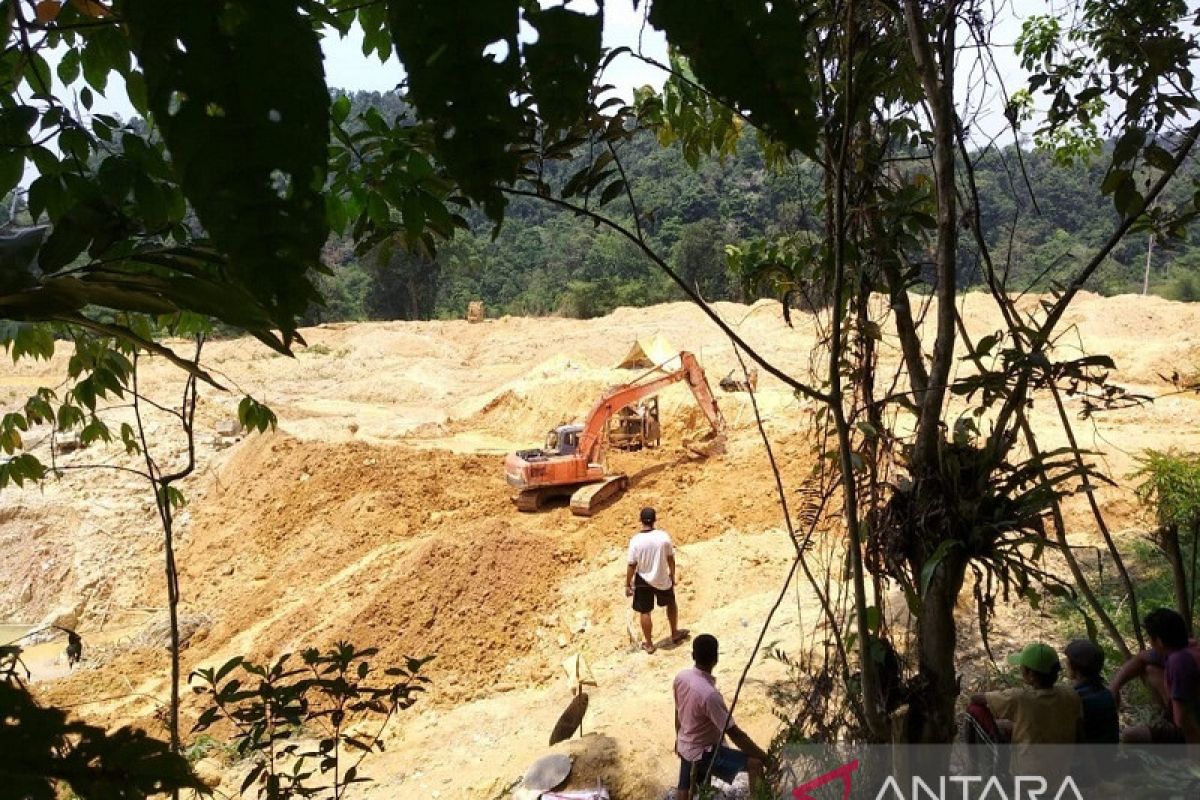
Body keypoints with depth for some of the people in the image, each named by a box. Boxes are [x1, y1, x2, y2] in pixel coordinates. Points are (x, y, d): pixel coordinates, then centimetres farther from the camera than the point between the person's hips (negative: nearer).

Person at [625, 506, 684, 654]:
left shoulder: (635, 540, -18)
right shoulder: (664, 536, -14)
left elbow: (631, 565, -13)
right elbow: (671, 559, -3)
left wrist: (628, 584, -2)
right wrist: (672, 576, 12)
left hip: (643, 581, -1)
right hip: (662, 579, 1)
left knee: (645, 612, 14)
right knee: (671, 603, 28)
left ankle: (648, 644, 25)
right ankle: (675, 633, 40)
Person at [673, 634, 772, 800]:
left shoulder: (681, 677, -9)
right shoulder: (709, 694, -33)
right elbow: (734, 733, -29)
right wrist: (766, 759, -21)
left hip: (686, 747, 8)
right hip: (703, 752, -8)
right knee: (755, 764, -3)